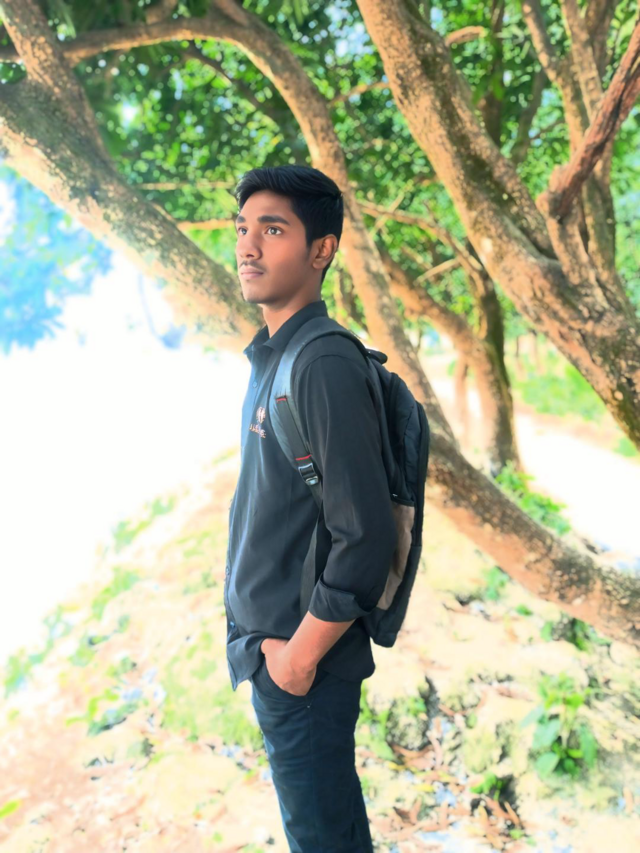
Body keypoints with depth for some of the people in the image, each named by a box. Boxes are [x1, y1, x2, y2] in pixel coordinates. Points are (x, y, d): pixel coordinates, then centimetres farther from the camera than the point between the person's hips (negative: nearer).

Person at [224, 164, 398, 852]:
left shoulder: (325, 365, -22)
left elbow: (367, 536, -24)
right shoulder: (269, 361, 8)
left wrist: (300, 654, -16)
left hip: (304, 662, -8)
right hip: (267, 641, 8)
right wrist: (254, 633, 14)